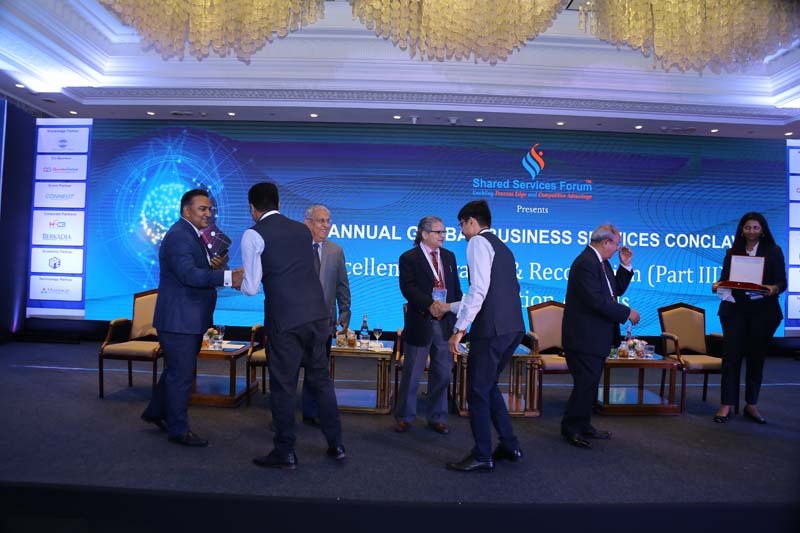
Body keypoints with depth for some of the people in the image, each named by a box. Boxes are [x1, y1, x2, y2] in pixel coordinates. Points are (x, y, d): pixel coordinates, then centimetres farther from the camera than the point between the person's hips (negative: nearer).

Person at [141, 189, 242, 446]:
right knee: (182, 374, 2)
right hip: (178, 319, -10)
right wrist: (228, 277, -41)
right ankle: (179, 430, 17)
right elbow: (188, 274, -31)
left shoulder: (195, 235, 14)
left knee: (177, 369, 23)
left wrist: (215, 265, -8)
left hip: (190, 319, 10)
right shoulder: (178, 236, -18)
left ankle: (156, 412, 42)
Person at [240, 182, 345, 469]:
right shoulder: (302, 229, 14)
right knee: (321, 379, 16)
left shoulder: (253, 235, -2)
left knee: (283, 385, 8)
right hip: (317, 314, 6)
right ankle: (336, 444, 26)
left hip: (284, 319, -5)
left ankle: (285, 453, 21)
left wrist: (238, 281, 18)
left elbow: (252, 288, -4)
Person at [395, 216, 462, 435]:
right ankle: (404, 417, 22)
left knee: (442, 374, 11)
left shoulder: (449, 256, 13)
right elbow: (408, 287, -17)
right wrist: (429, 304, -30)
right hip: (420, 324, -4)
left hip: (445, 324, 5)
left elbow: (456, 288, 13)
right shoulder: (409, 258, -3)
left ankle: (437, 418, 26)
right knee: (412, 374, 5)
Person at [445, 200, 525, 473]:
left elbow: (479, 290, -18)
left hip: (492, 329, -9)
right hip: (512, 328, 9)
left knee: (477, 391, 3)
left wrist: (459, 328, -16)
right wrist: (449, 307, 33)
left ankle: (482, 457, 13)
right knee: (489, 387, 21)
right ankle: (510, 446, 29)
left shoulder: (478, 242, -5)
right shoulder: (502, 247, 23)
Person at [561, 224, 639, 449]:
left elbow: (617, 289, 18)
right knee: (585, 383, -5)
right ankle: (570, 428, 9)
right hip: (585, 337, -11)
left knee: (590, 383, 17)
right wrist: (627, 313, -17)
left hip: (597, 337, 11)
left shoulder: (601, 262, 13)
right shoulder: (586, 263, -19)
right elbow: (597, 300, -26)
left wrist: (625, 265, 7)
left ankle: (583, 425, 28)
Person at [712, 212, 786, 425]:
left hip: (763, 312, 0)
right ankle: (726, 404, 2)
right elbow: (725, 278, 6)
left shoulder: (773, 251, 6)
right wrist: (718, 285, -16)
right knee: (732, 355, -3)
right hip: (734, 309, 0)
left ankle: (752, 404, 18)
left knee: (756, 356, 7)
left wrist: (774, 289, -21)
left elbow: (782, 282, 1)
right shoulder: (732, 252, 9)